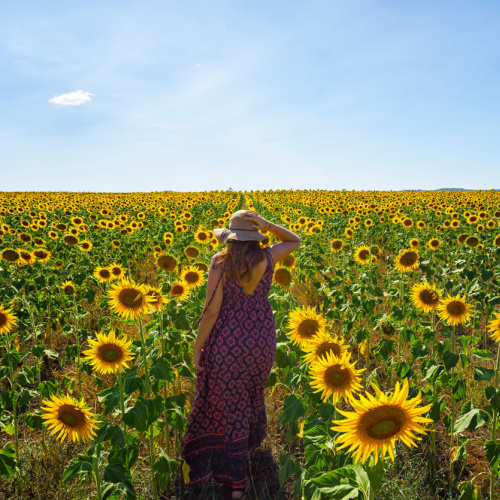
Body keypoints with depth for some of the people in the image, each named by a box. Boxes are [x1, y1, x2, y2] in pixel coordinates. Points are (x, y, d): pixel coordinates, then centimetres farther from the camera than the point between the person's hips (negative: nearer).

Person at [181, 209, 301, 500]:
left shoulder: (219, 262, -16)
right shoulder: (268, 258, -10)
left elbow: (212, 310, -17)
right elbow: (296, 241, 10)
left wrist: (197, 348, -5)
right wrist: (265, 223, -6)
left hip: (228, 340, -3)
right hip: (262, 339, 3)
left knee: (230, 403, 12)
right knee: (251, 390, 31)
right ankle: (254, 438, 56)